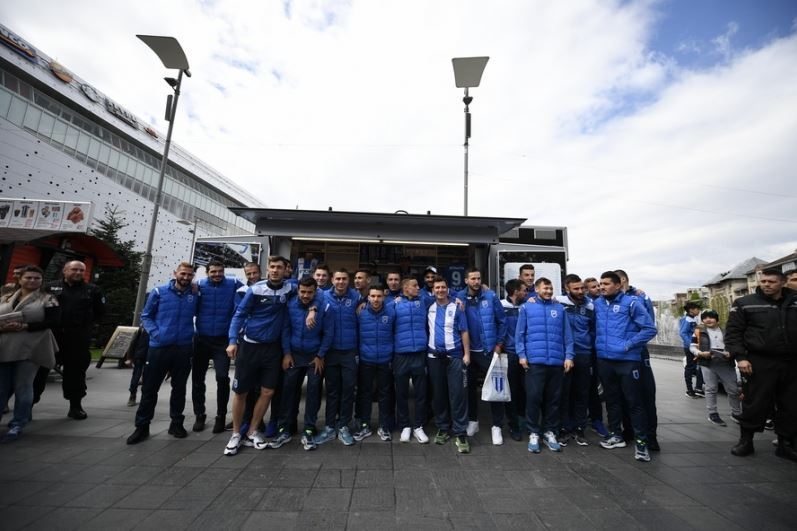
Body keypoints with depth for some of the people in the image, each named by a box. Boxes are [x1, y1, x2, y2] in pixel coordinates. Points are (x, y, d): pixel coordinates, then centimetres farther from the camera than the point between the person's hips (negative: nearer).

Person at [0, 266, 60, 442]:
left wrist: (25, 327, -19)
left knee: (23, 387, 0)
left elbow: (52, 321, -9)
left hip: (30, 348, -4)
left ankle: (17, 425, 9)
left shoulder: (48, 299, 2)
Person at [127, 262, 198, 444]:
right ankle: (142, 426, 20)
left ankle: (177, 423, 24)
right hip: (159, 347, -1)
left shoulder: (194, 296, 4)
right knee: (150, 388, 6)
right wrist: (155, 333, -10)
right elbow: (146, 316, 3)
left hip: (184, 348, 2)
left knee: (179, 388, 11)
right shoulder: (159, 292, -1)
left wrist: (192, 334, 2)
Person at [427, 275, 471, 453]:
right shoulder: (429, 308, 6)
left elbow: (464, 332, -2)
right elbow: (426, 330, 12)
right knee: (438, 394, 11)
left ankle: (460, 433, 7)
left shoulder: (456, 308, -2)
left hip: (455, 356, -3)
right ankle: (443, 428, 25)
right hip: (434, 356, 3)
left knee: (458, 394, -2)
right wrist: (425, 350, 0)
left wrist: (467, 354, -6)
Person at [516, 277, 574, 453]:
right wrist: (522, 355, -6)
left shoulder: (560, 308, 10)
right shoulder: (526, 308, 3)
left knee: (553, 398, 11)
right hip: (534, 361, -2)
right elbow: (520, 333, 2)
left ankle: (550, 432, 25)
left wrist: (569, 356, 1)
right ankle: (533, 433, 14)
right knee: (533, 397, 0)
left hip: (557, 361, 3)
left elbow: (567, 334, 9)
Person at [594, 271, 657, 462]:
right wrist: (598, 345, 5)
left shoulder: (631, 302, -8)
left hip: (628, 360, -5)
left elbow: (650, 329, -10)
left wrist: (628, 345, -13)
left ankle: (641, 441, 16)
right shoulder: (597, 303, 5)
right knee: (611, 399, 16)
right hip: (604, 360, 5)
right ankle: (616, 435, 30)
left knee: (634, 401, 2)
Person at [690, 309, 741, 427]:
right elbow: (692, 347, 3)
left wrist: (730, 353, -9)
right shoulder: (699, 331, 2)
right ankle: (713, 414, 12)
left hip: (726, 364, 2)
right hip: (707, 364, -2)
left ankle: (736, 413, 29)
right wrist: (701, 353, -15)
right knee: (711, 389, 4)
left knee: (733, 389, 9)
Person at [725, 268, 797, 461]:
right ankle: (745, 441, 13)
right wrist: (740, 357, -13)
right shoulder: (744, 303, -2)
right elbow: (733, 333, -4)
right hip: (761, 363, -3)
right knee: (755, 404, 1)